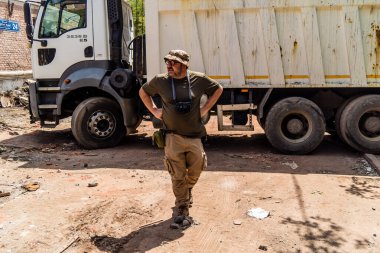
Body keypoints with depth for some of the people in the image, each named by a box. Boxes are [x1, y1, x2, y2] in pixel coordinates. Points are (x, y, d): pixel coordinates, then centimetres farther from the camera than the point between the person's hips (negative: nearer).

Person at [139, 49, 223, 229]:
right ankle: (182, 212, 13)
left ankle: (186, 192, 46)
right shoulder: (160, 80, -3)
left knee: (194, 172, 14)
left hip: (194, 135, 2)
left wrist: (205, 109, 4)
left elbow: (218, 89, 12)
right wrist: (154, 111, 5)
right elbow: (143, 92, 15)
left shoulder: (198, 79, -4)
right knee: (178, 177, 0)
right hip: (173, 137, -1)